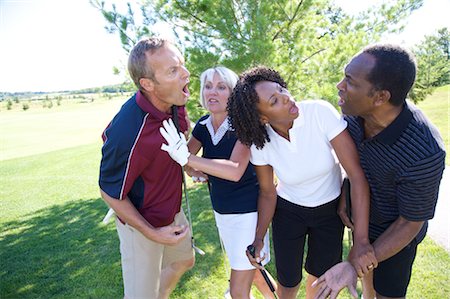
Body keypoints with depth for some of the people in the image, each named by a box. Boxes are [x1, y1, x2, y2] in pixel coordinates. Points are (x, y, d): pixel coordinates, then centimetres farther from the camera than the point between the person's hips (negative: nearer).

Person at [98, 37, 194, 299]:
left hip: (173, 211, 8)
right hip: (142, 225, -8)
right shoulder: (130, 133, -37)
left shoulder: (174, 104, -13)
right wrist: (152, 234, -17)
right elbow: (110, 193, -21)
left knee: (184, 260, 29)